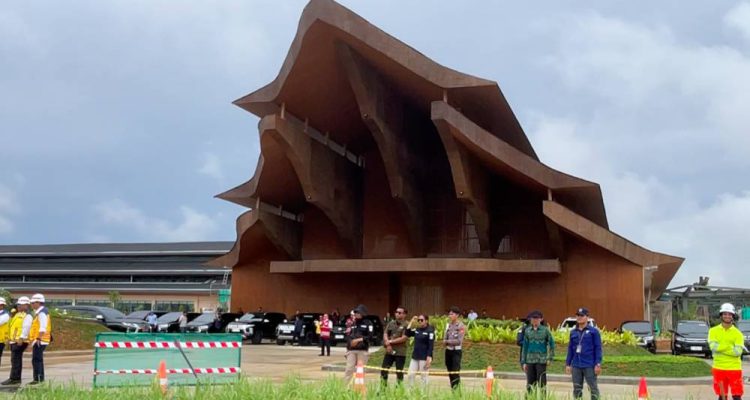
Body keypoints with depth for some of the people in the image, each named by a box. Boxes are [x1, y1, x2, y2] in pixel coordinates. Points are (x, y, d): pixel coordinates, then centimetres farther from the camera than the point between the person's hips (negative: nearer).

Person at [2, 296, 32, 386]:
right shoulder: (18, 315, 22)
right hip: (14, 341, 10)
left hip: (20, 342, -10)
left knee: (15, 360, -12)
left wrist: (21, 338, -28)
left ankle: (13, 378, -13)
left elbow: (26, 328, -20)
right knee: (16, 360, 11)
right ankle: (17, 378, 14)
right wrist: (9, 338, 21)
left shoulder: (27, 316, -9)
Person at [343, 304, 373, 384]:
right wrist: (351, 342, -5)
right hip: (351, 350, 3)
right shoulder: (352, 324, 17)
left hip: (362, 350, -3)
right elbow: (348, 336, 15)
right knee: (349, 368, -7)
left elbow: (370, 336, -6)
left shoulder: (368, 324, 3)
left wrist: (359, 340, -14)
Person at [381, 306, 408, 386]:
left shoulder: (406, 325, -6)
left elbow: (403, 338, -14)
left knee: (399, 372, 1)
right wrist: (388, 344, -11)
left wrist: (391, 341, -11)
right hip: (389, 351, 5)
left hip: (400, 353, -5)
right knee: (384, 370, 4)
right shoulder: (391, 323, 12)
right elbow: (385, 334, 7)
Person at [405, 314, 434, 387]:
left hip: (424, 358, -7)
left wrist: (429, 357, -19)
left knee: (423, 376, 0)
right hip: (415, 357, 7)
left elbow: (431, 345, -13)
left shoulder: (430, 331, -8)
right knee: (410, 374, 3)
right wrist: (411, 322, 3)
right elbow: (407, 334, 3)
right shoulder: (416, 330, 12)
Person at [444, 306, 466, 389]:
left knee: (455, 372, -12)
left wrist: (448, 341, -11)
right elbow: (445, 338, 12)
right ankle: (452, 389, 17)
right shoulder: (448, 325, 10)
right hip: (448, 351, 6)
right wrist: (444, 341, -10)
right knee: (450, 372, 9)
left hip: (456, 351, -6)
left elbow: (459, 341, -14)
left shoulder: (461, 326, -8)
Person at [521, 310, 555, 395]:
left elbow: (551, 343, 4)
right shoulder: (527, 330, 7)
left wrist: (550, 358, -2)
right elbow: (525, 346, 10)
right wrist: (524, 362, 8)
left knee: (542, 383, -3)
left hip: (541, 360, -3)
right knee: (530, 384, 5)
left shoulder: (545, 330, -1)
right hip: (530, 360, 3)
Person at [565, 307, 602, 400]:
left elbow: (598, 348, -4)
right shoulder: (573, 332, 11)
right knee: (577, 389, 10)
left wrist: (598, 364, -10)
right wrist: (568, 364, 11)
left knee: (593, 388, 0)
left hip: (589, 366, -4)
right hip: (576, 366, 4)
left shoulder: (593, 331, -1)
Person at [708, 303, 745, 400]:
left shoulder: (738, 333, 0)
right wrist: (730, 347, -14)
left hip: (734, 369, -1)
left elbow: (738, 352, -13)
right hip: (719, 368, 2)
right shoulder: (713, 331, 3)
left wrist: (720, 347, -14)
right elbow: (713, 347, -12)